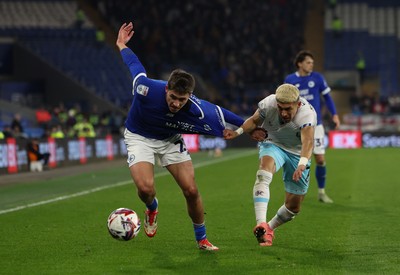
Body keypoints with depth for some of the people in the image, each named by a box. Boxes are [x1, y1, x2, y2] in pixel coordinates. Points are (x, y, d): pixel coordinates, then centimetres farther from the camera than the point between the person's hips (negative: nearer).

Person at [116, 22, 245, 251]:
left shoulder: (197, 110, -31)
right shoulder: (146, 89, -35)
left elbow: (219, 112, -9)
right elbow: (134, 64, -13)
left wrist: (246, 125, 5)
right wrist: (121, 45, 4)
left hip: (171, 140, 2)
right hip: (140, 137, -1)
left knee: (191, 190, -6)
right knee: (146, 187, -23)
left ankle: (202, 239, 17)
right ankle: (152, 208, 17)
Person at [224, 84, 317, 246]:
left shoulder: (307, 115, -35)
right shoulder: (268, 104, -24)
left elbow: (308, 141, -52)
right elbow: (254, 120, -3)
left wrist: (302, 163, -70)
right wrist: (238, 132, -22)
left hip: (297, 152, 0)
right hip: (272, 144, 0)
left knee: (294, 207, 4)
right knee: (266, 166, -37)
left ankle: (270, 228, 35)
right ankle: (261, 224, -48)